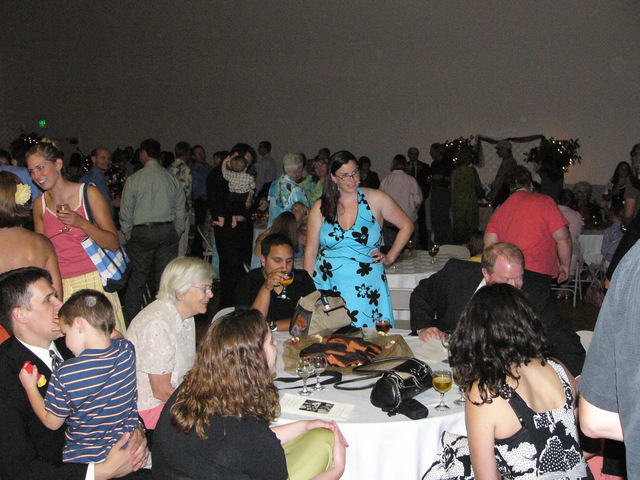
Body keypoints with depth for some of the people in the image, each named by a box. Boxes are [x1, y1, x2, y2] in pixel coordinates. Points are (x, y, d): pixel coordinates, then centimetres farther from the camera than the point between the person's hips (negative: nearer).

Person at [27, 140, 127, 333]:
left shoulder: (89, 193, -4)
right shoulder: (40, 204, 7)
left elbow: (114, 244, -7)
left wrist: (81, 223, -19)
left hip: (93, 280, -3)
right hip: (59, 287, 3)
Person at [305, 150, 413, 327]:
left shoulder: (376, 199, 1)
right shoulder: (321, 207, 4)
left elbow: (406, 226, 12)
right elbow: (311, 252, 7)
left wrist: (390, 257, 5)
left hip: (366, 289, -1)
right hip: (328, 286, 1)